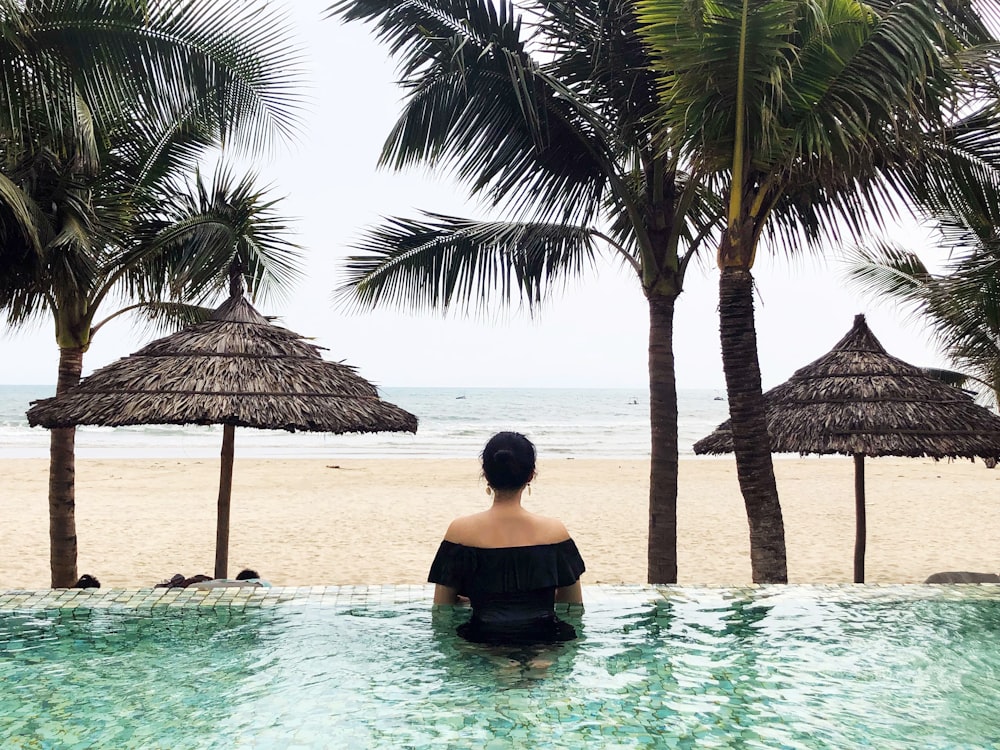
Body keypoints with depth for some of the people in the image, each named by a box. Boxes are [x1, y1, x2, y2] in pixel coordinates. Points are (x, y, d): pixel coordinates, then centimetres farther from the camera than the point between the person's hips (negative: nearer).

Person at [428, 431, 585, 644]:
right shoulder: (554, 531, -3)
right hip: (544, 640, 3)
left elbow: (441, 607, 3)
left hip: (483, 642, -3)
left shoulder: (461, 531, -4)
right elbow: (575, 604, 9)